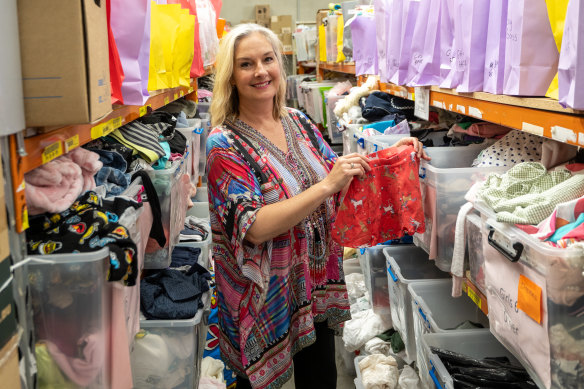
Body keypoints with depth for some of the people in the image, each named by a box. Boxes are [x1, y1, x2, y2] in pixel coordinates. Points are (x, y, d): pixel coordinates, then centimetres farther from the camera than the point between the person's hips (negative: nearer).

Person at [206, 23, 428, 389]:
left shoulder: (299, 123, 1)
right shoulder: (224, 144, -17)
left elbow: (341, 179, 10)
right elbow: (253, 228, -28)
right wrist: (327, 185, -32)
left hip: (319, 283, 5)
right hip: (265, 295, -5)